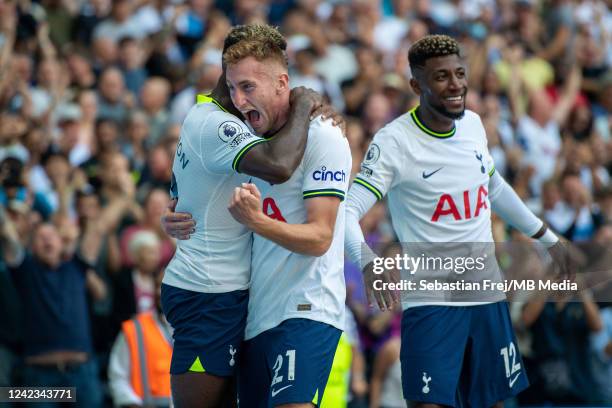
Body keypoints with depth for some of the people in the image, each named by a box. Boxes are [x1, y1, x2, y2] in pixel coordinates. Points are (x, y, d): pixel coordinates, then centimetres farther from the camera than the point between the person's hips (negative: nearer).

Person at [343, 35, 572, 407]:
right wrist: (368, 263, -40)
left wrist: (549, 239, 30)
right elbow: (347, 211, -21)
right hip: (431, 302, -6)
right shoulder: (394, 141, -15)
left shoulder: (473, 124, 5)